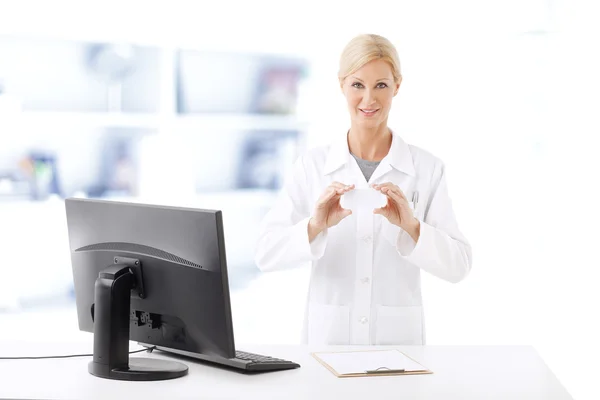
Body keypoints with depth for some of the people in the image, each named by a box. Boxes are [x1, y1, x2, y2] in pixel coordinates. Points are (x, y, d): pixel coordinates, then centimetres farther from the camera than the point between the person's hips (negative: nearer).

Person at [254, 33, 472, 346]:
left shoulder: (427, 169, 2)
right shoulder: (312, 165, 2)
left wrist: (411, 227, -20)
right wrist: (315, 226, -23)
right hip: (327, 338, 0)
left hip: (399, 340, 0)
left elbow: (458, 266, -4)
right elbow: (265, 254, -6)